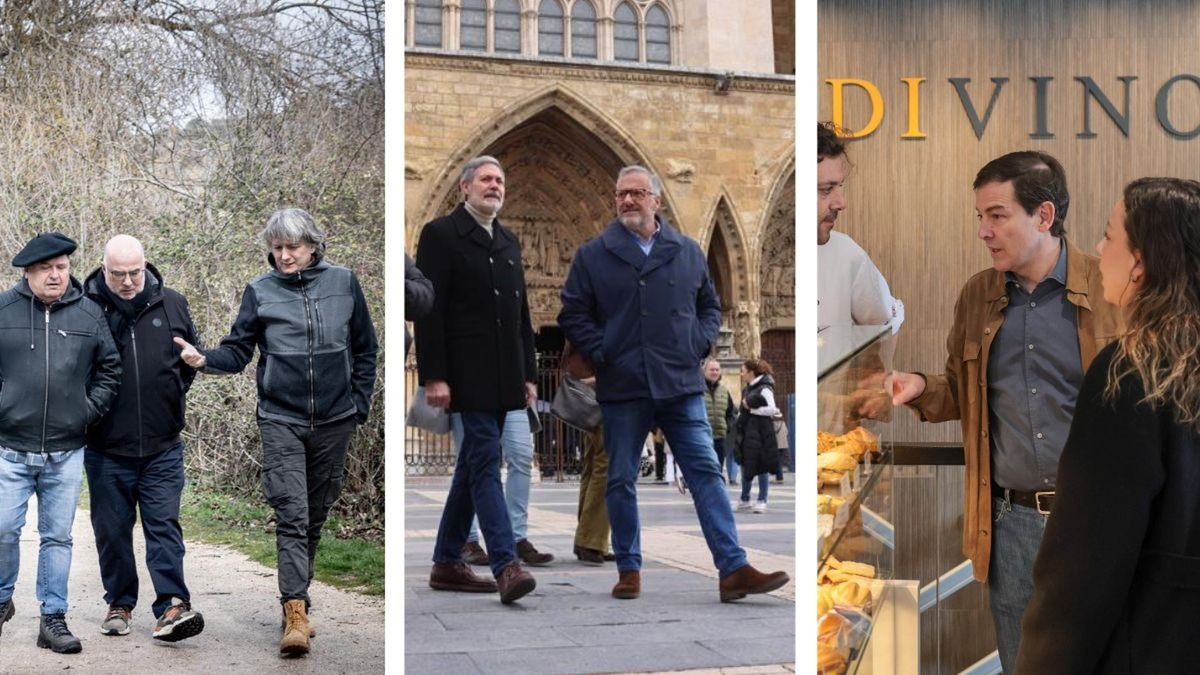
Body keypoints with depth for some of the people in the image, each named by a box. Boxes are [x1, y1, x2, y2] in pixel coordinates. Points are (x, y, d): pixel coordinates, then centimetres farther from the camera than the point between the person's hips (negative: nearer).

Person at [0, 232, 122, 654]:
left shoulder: (90, 314, 4)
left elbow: (110, 368, 12)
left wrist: (91, 408, 3)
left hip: (66, 453, 1)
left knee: (58, 537, 6)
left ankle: (53, 619, 14)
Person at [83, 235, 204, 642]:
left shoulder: (172, 305, 3)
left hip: (162, 446, 1)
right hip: (106, 447, -1)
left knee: (164, 525, -3)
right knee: (112, 530, 9)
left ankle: (172, 607, -6)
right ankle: (119, 605, 23)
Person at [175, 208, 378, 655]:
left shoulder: (343, 283, 2)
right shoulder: (259, 291, 0)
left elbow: (365, 349, 10)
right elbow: (238, 351, 1)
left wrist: (359, 404, 6)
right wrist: (204, 359, -19)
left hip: (334, 421, 2)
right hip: (281, 420, -2)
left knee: (317, 513, 12)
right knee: (291, 515, -11)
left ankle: (298, 589, 27)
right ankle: (295, 611, -13)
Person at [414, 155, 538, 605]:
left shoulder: (508, 241, 18)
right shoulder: (441, 234, -4)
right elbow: (429, 310, -11)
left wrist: (528, 374, 14)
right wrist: (434, 377, -17)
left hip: (503, 377, 8)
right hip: (467, 375, -7)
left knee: (473, 466, 11)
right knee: (485, 464, -11)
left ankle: (447, 563, 19)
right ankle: (506, 566, -15)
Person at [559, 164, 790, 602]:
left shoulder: (687, 252, 10)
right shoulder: (594, 255, 3)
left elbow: (710, 305, 20)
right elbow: (573, 314, 5)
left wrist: (700, 344, 4)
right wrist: (601, 353, -5)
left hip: (681, 385, 1)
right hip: (622, 389, -1)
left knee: (707, 473, -3)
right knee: (621, 481, 5)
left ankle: (733, 569, -4)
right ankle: (629, 570, 18)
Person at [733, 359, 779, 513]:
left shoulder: (764, 389, -10)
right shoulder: (747, 389, 14)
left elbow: (772, 409, -17)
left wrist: (752, 409, -14)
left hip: (760, 432, -8)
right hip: (747, 431, 8)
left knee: (761, 466, -1)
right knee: (745, 465, 12)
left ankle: (762, 500, 6)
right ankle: (744, 500, 22)